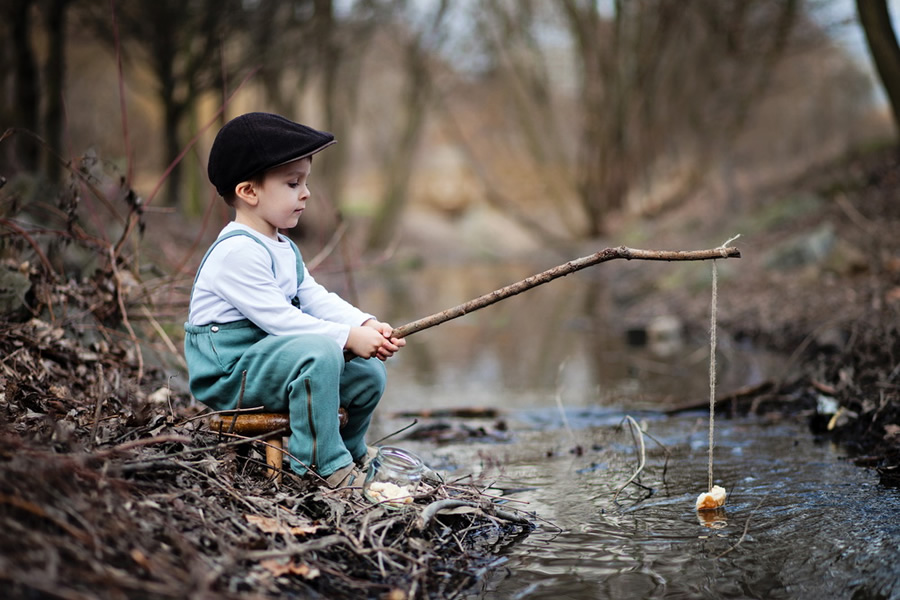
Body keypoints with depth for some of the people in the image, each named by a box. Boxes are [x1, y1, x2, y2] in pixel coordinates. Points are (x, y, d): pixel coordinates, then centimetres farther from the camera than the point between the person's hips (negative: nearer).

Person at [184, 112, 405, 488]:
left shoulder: (284, 249, 15)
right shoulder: (237, 252, -20)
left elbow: (317, 299, 8)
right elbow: (277, 317, -26)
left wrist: (366, 325, -10)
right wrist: (348, 337, -26)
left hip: (267, 362, 10)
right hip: (226, 375, -10)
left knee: (368, 374, 6)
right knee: (320, 352, -33)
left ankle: (349, 456, 29)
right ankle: (321, 465, -22)